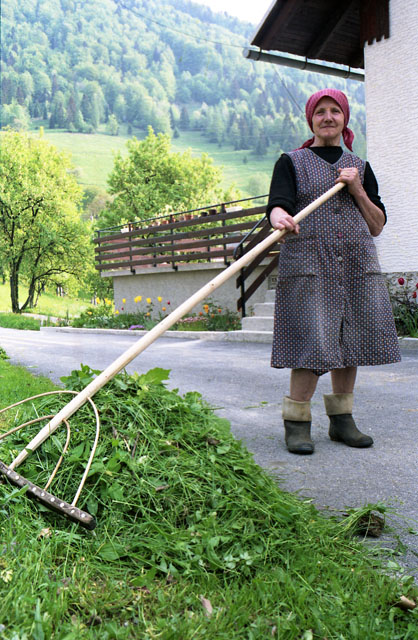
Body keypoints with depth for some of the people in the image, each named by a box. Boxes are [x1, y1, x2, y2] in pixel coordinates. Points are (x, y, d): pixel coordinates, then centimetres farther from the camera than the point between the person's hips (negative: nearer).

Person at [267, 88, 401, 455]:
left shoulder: (360, 168, 19)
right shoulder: (292, 162, 9)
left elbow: (378, 227, 15)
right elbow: (278, 203, -9)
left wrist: (357, 190, 0)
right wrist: (280, 219, -32)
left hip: (357, 265, 4)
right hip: (308, 263, -4)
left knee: (350, 340, 4)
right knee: (313, 342, -12)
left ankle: (342, 419, 18)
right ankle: (297, 422, 1)